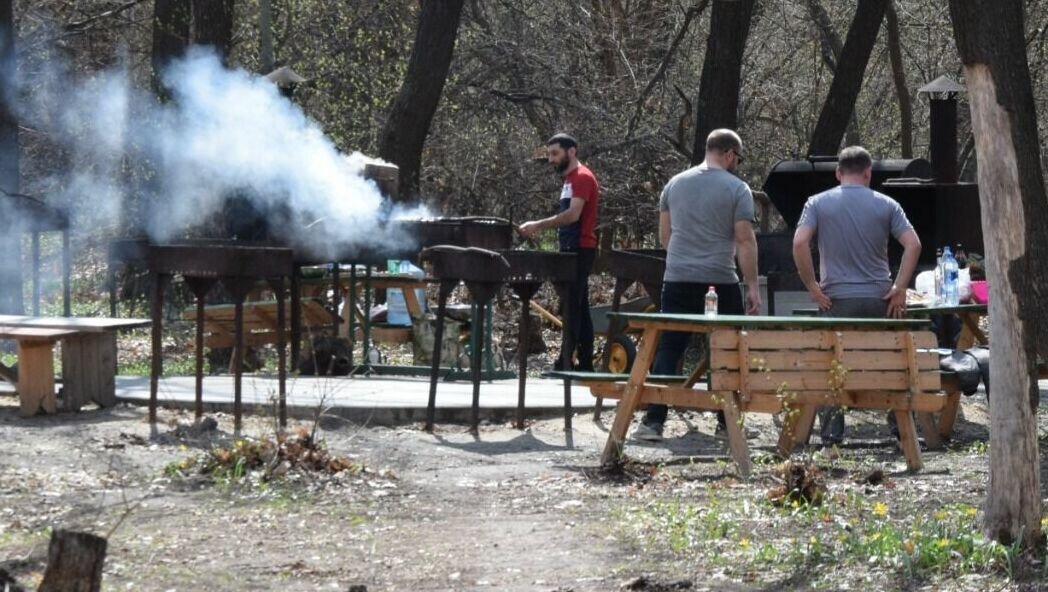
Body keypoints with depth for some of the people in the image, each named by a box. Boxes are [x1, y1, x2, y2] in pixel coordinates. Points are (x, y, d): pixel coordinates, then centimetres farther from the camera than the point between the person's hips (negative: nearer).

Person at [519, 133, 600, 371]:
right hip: (571, 249, 10)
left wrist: (538, 225, -25)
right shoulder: (570, 179, 19)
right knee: (579, 307, 9)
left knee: (572, 307, -12)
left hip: (579, 250, -10)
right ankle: (585, 363, 11)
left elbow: (573, 214, -23)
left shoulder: (582, 177, -11)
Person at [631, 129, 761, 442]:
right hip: (721, 281, -3)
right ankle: (726, 422, 12)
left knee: (668, 349, 3)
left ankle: (653, 421, -5)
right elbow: (745, 241, -8)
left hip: (677, 277, 3)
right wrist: (753, 287, -5)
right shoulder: (737, 189, -3)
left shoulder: (675, 184, 10)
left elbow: (664, 235, 14)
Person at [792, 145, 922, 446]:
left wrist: (813, 287, -5)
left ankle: (831, 433, 1)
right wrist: (899, 289, -4)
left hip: (837, 299, -1)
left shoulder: (818, 203, 1)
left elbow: (799, 243, -11)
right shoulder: (886, 205, 4)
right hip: (879, 299, 1)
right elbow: (913, 245, -6)